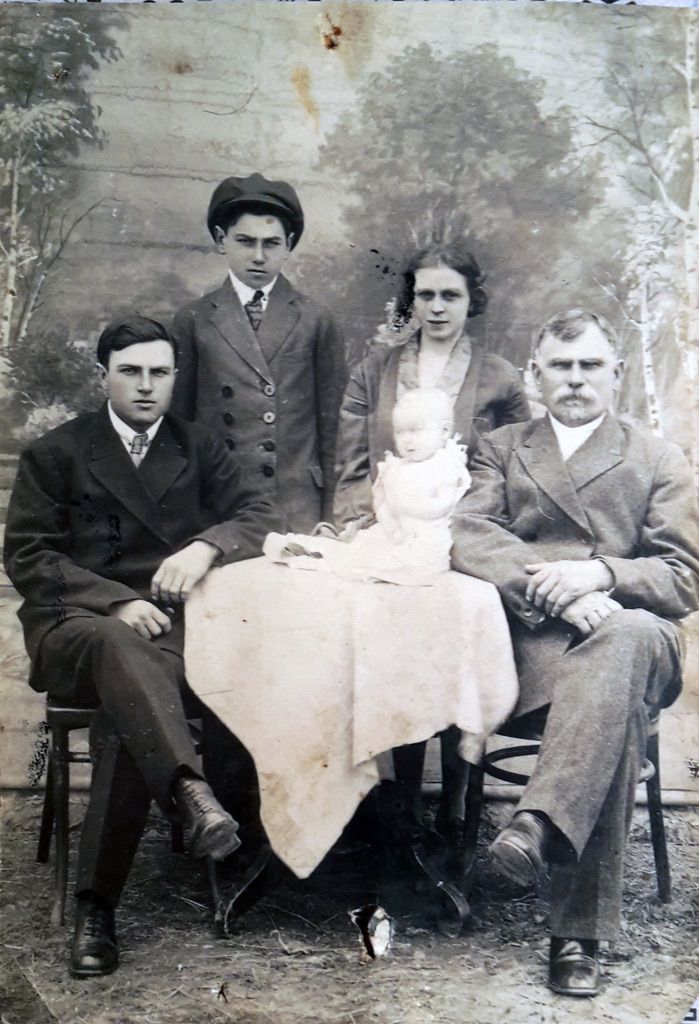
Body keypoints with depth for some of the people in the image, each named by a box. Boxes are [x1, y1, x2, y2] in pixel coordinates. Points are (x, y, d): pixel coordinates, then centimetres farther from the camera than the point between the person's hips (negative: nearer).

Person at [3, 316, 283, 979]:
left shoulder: (200, 449, 19)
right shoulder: (54, 454, 12)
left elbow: (262, 516, 8)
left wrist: (207, 545, -15)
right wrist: (115, 602, -15)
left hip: (170, 622, 1)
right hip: (76, 623, -1)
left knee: (131, 702, -33)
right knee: (121, 648, -38)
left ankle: (97, 906, -30)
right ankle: (191, 792, -57)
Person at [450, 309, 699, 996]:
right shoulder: (501, 449, 24)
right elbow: (468, 535, 3)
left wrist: (600, 573, -14)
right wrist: (552, 585, -16)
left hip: (632, 632, 0)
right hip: (530, 634, 0)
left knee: (623, 641, -39)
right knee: (618, 705, -35)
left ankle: (541, 823, -47)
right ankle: (581, 929, -37)